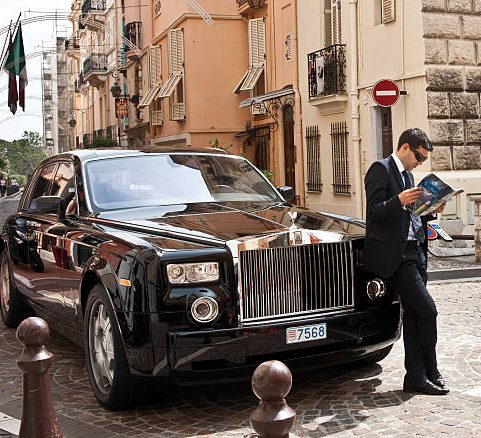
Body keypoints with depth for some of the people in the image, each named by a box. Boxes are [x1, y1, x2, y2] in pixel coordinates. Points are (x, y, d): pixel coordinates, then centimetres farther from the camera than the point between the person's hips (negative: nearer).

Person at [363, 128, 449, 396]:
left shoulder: (407, 175, 23)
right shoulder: (381, 169, -5)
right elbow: (374, 212, -14)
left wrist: (432, 211, 10)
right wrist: (399, 201, -29)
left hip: (414, 253, 9)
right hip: (394, 255, -9)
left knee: (413, 316, 8)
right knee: (427, 310, -11)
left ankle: (416, 378, 12)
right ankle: (430, 372, 4)